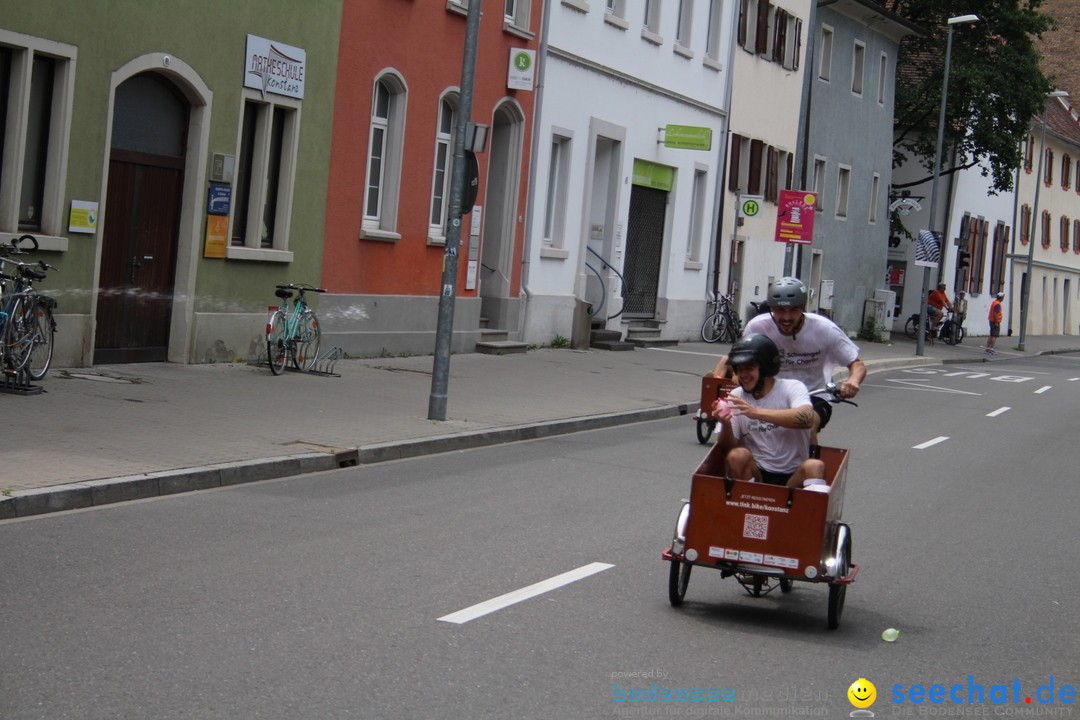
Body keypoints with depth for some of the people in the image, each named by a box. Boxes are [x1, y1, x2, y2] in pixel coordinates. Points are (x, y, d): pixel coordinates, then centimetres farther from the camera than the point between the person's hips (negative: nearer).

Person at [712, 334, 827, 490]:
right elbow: (728, 447, 1)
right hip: (756, 475, 3)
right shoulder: (736, 397, 5)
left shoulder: (793, 388, -6)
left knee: (814, 466, -32)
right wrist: (726, 425, -22)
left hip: (794, 477, -3)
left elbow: (807, 419, -28)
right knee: (737, 455, -27)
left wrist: (757, 412, -38)